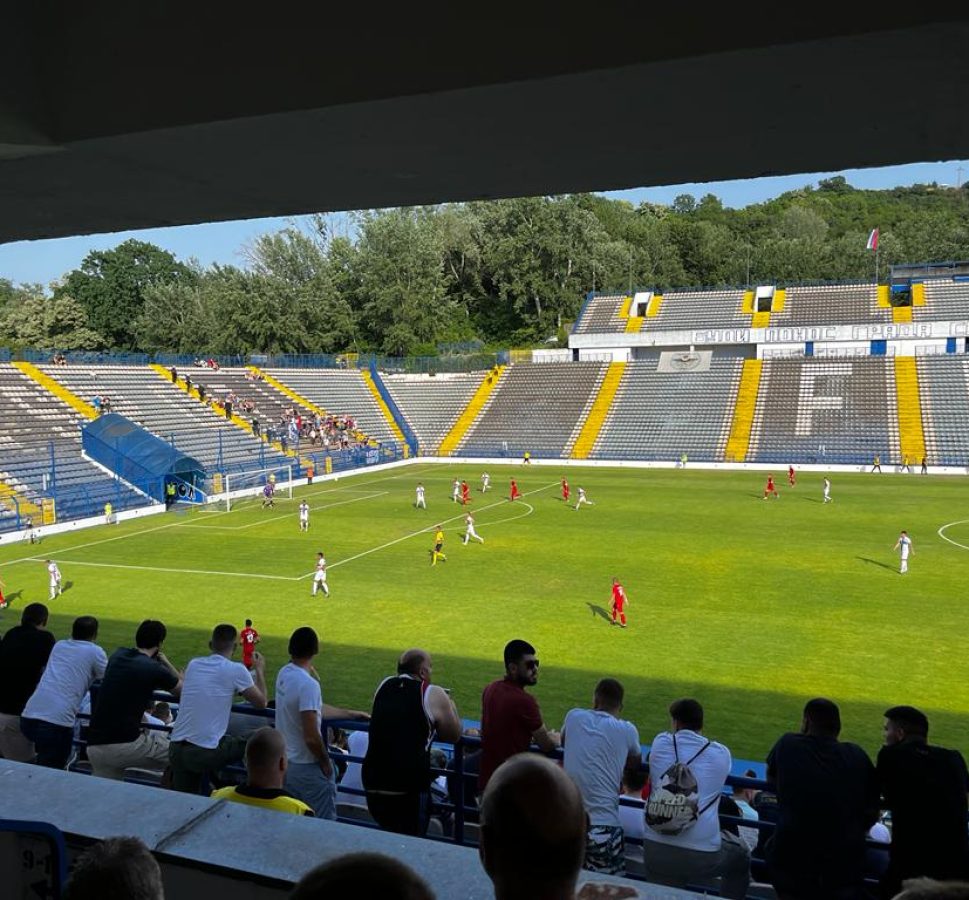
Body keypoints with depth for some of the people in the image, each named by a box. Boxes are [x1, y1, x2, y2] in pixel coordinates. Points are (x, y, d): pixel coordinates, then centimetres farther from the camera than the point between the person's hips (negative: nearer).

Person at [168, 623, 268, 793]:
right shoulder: (236, 670, -7)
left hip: (176, 748, 6)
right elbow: (261, 703, 4)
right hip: (206, 753, -6)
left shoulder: (193, 664, 10)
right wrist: (260, 670, 17)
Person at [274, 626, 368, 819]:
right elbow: (311, 738, -26)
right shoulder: (308, 685, -26)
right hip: (308, 767, -8)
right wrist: (326, 763, -8)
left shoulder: (284, 673, 0)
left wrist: (350, 713, 15)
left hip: (285, 762, 8)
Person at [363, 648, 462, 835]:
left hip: (373, 784, 5)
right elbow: (454, 735, 5)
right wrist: (450, 706, 21)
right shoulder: (433, 695, -5)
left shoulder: (384, 686, 9)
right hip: (410, 789, -5)